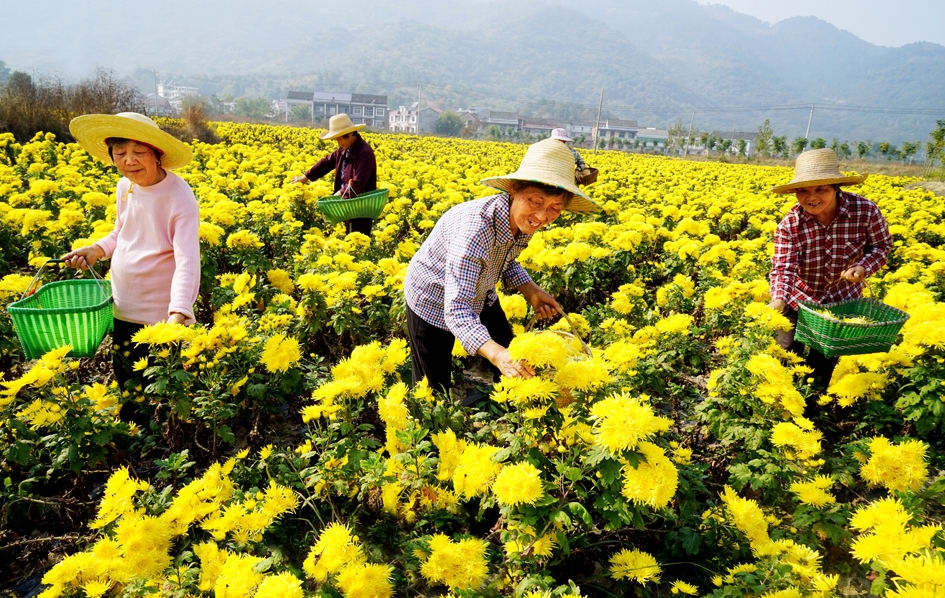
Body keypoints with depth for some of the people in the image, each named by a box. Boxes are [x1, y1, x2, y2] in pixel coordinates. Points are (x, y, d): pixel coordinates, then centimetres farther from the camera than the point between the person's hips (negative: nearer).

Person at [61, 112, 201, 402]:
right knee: (125, 380, 22)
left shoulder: (180, 198, -20)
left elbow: (187, 261, -27)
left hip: (160, 314, -7)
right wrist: (96, 249, -2)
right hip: (123, 309, 7)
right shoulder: (125, 188, 0)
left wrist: (178, 313, -41)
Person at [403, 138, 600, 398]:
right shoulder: (475, 228, -40)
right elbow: (457, 309, -42)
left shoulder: (522, 219, -18)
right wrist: (496, 354, -56)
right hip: (433, 302, -6)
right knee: (435, 390, 9)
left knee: (515, 371, 12)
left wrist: (530, 290, -14)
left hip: (480, 297, 6)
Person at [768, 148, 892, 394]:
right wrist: (778, 300, -48)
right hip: (798, 299, -1)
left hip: (841, 300, 1)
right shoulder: (789, 225, -25)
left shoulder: (866, 211, -23)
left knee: (825, 361, 14)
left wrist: (863, 266, -26)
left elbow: (882, 245, -6)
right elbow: (783, 269, -29)